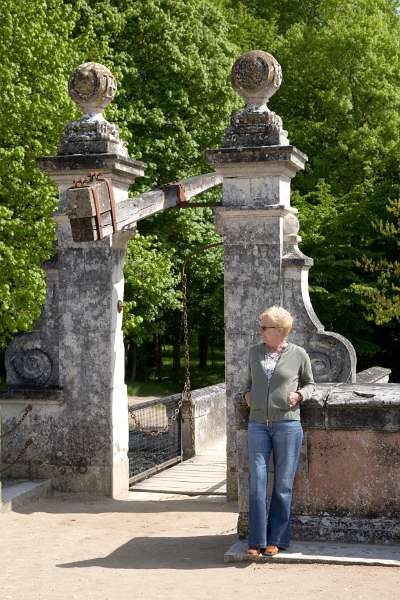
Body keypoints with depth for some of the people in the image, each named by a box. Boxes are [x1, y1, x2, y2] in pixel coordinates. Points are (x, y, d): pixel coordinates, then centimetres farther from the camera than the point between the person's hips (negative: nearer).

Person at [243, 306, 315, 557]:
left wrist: (300, 395, -7)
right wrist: (248, 393, 7)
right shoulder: (255, 352, 10)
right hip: (258, 424, 3)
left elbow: (310, 383, 13)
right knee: (257, 481, -3)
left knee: (283, 484, 3)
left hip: (288, 424, -3)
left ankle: (277, 539, 14)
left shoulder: (299, 354, 0)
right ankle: (257, 541, 4)